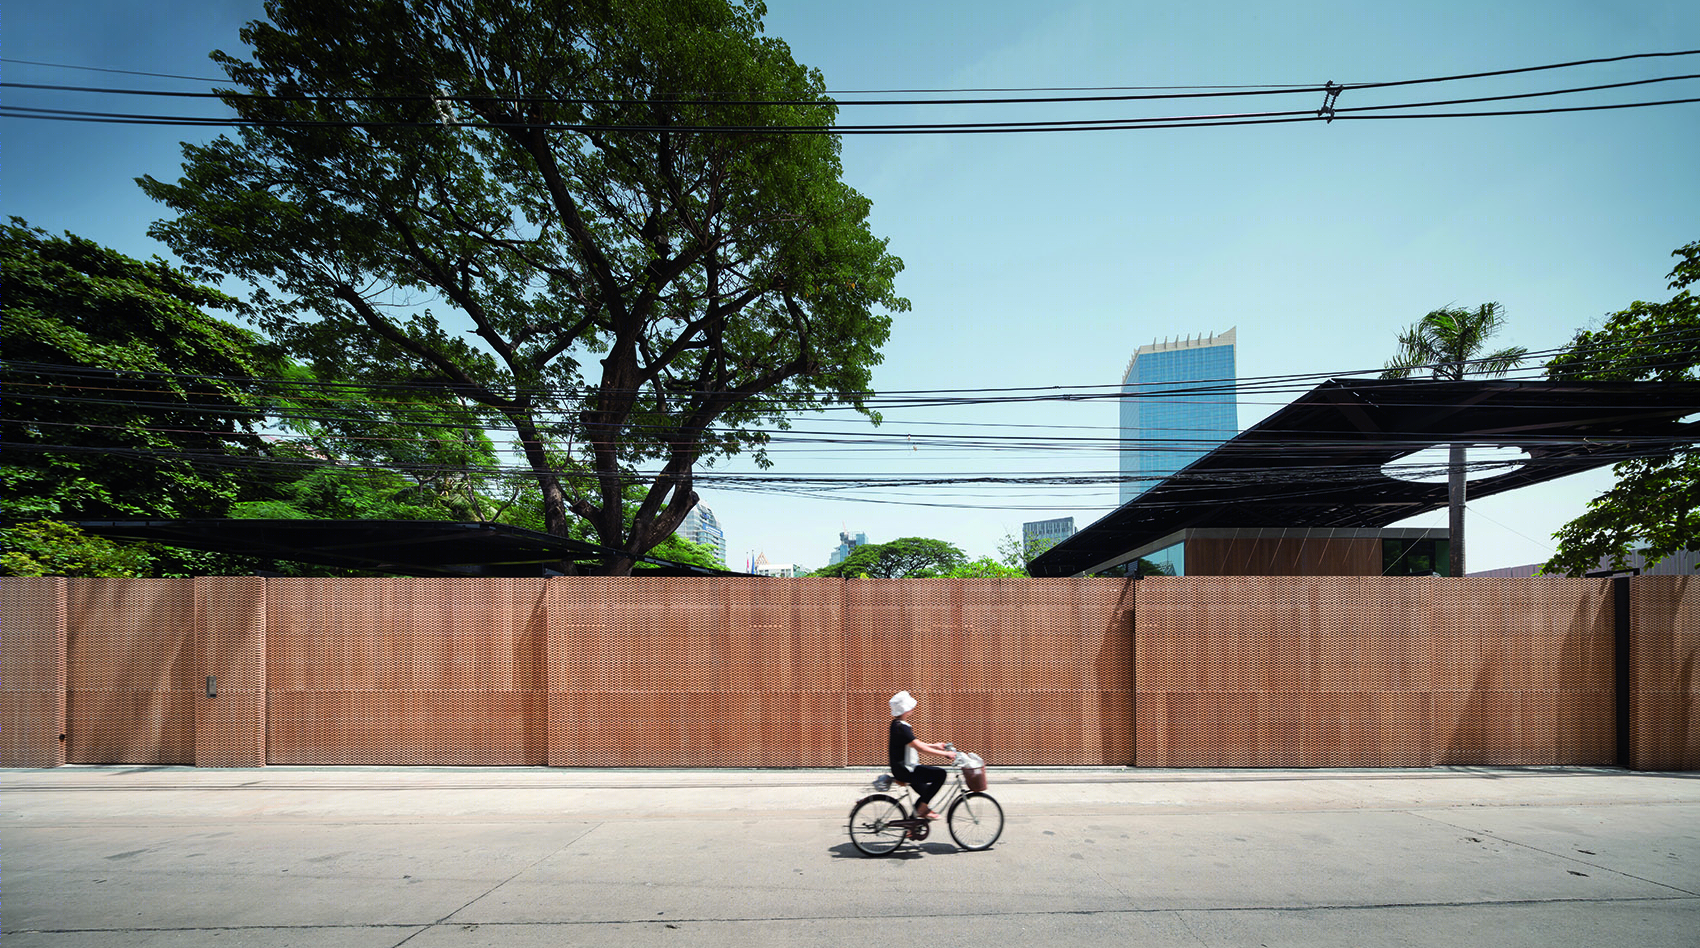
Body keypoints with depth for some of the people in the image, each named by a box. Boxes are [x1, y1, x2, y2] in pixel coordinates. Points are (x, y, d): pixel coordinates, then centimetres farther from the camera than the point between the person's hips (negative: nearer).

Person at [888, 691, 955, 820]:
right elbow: (920, 748, -25)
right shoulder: (901, 728, -22)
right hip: (904, 770, -11)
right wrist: (945, 753, -21)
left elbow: (915, 743, 21)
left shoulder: (897, 724, 10)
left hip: (904, 769, 11)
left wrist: (935, 746, 18)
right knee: (940, 773, -17)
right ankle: (922, 808, -7)